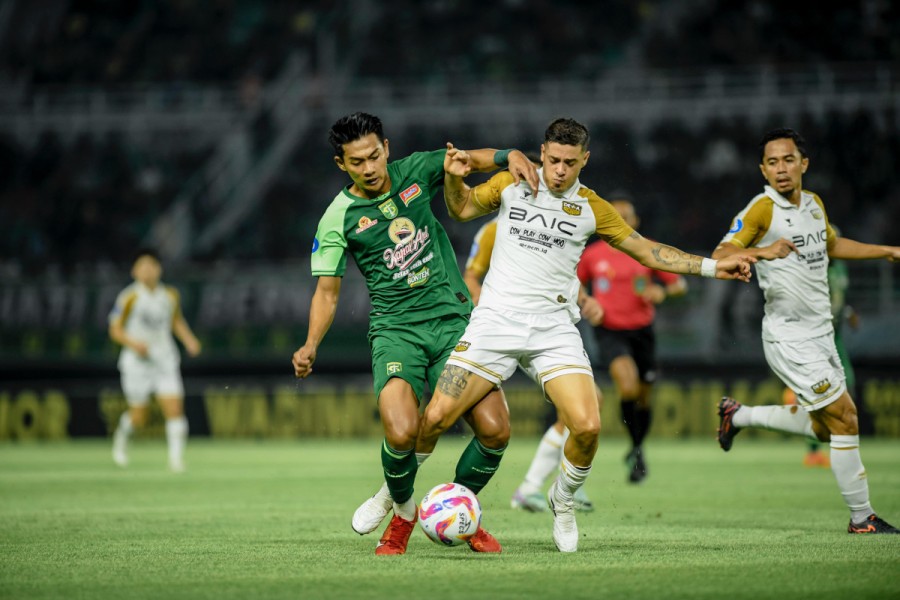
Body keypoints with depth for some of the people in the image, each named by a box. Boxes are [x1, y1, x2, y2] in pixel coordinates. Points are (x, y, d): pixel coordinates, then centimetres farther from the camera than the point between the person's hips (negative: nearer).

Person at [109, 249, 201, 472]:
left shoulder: (171, 295, 4)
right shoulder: (129, 297, -8)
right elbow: (115, 329, -4)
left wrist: (189, 339, 6)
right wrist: (133, 343, -21)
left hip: (165, 360, 3)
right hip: (137, 361, -3)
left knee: (175, 408, -12)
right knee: (139, 416, 3)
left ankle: (176, 457, -7)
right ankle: (121, 436, 36)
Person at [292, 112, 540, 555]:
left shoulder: (415, 172, 5)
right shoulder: (338, 218, -2)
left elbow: (472, 160, 9)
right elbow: (327, 290, 0)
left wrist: (509, 156, -13)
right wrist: (311, 346, -15)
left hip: (453, 319, 3)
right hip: (396, 330, -3)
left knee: (494, 430, -10)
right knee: (401, 432, -26)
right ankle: (401, 509, 7)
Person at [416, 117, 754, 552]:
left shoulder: (592, 208, 6)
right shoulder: (512, 185, 5)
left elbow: (646, 250, 15)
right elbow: (461, 208, 18)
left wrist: (711, 267, 9)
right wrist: (453, 177, -3)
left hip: (554, 328, 1)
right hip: (496, 319, -1)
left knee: (587, 426, -17)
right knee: (436, 417, -11)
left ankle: (563, 499, 13)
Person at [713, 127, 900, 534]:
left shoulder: (814, 204, 9)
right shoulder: (762, 210, -14)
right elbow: (720, 256, -22)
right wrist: (761, 251, -40)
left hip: (819, 333, 8)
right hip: (789, 337, -8)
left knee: (824, 427, 15)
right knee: (845, 418, -11)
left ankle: (740, 416, 31)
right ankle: (861, 517, -1)